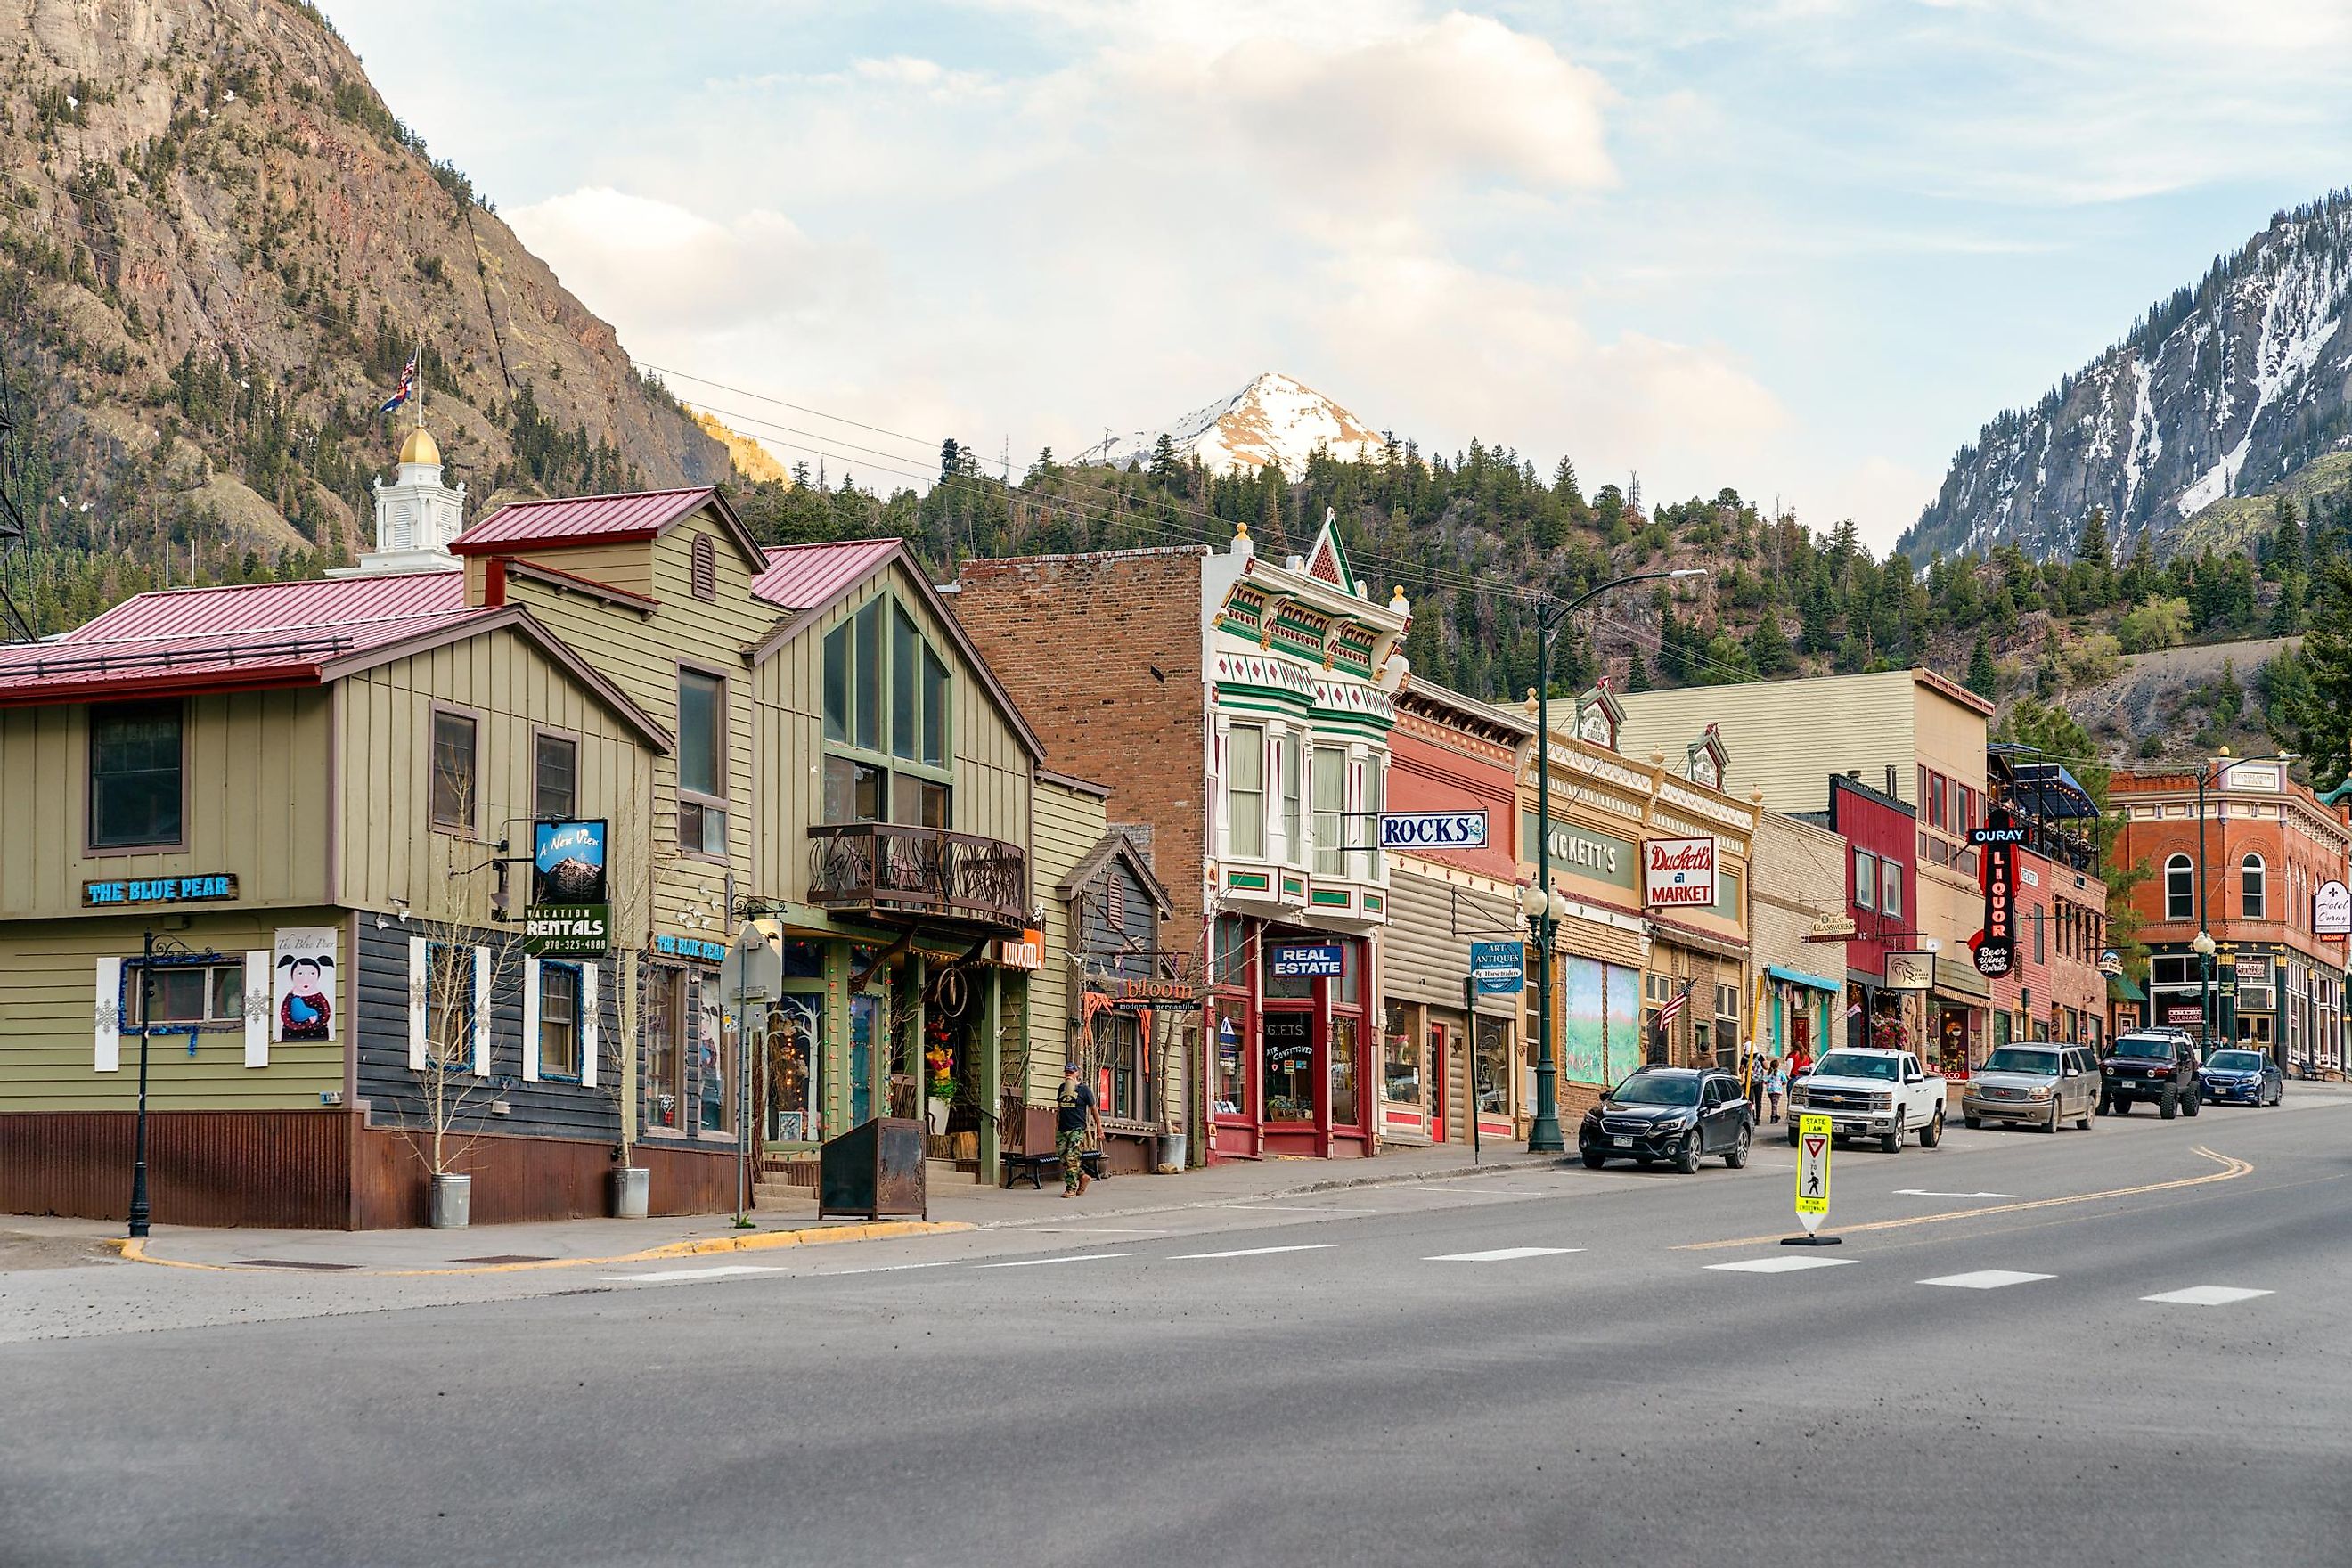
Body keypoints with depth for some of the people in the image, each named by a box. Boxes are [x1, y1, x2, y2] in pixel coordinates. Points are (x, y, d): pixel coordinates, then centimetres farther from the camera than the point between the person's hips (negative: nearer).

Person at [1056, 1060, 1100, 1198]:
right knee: (1063, 1159, 3)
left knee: (1072, 1158, -12)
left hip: (1077, 1129, -6)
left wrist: (1099, 1130, 2)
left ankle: (1071, 1188, -9)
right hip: (1062, 1129, 6)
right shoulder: (1062, 1088, 14)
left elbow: (1094, 1110, 2)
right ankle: (1082, 1177, 23)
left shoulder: (1084, 1089, -2)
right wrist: (1056, 1127, 20)